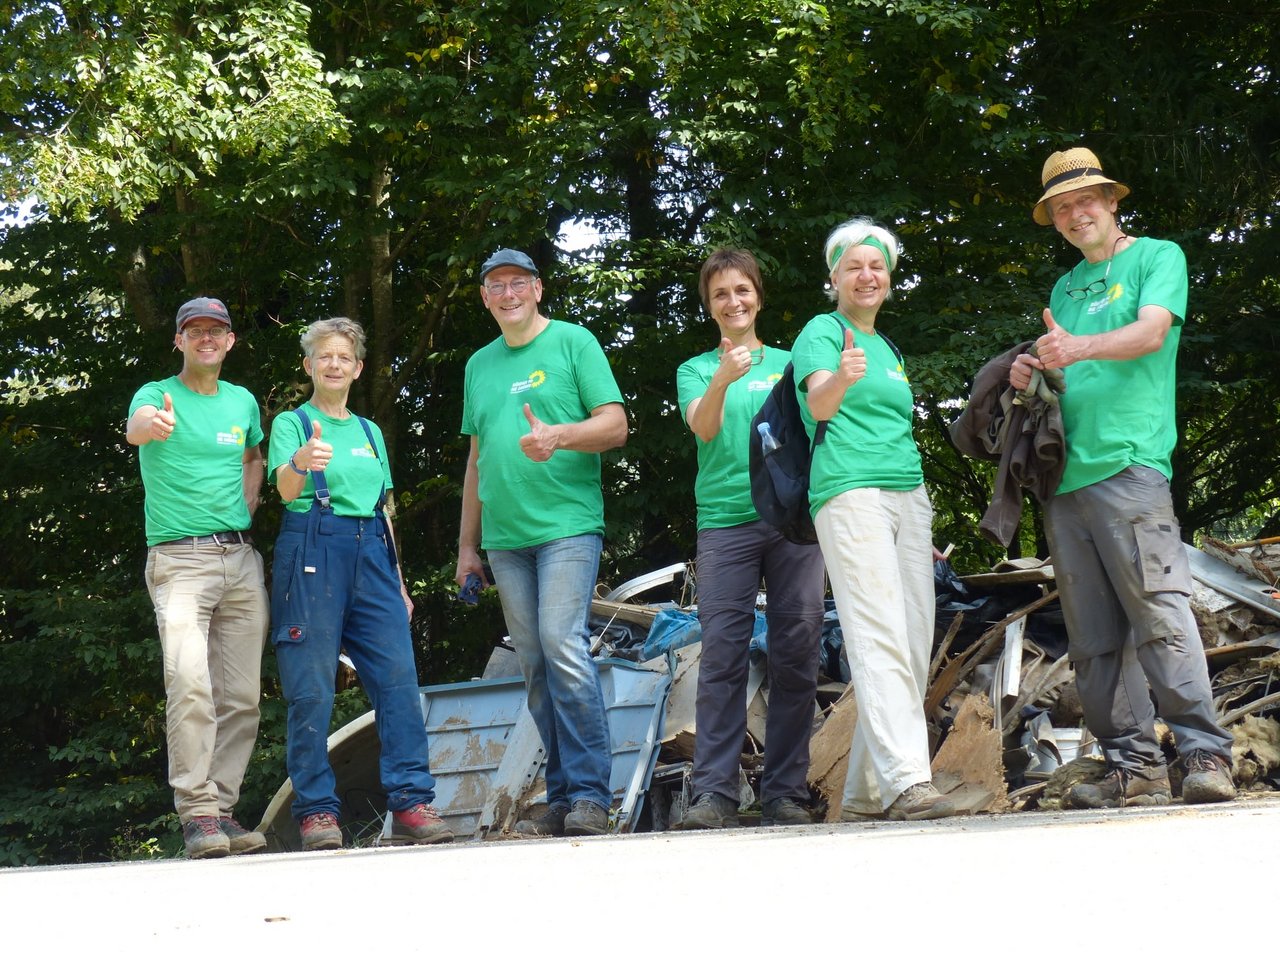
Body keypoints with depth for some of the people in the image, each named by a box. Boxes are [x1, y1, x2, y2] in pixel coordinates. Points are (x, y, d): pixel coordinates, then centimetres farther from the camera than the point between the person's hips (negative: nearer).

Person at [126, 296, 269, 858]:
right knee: (190, 681, -21)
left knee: (241, 696, 2)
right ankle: (196, 812, -19)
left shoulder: (243, 402, 15)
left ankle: (222, 810, 9)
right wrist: (150, 425, -49)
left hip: (242, 559, 5)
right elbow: (136, 428, -24)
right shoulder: (157, 396, 0)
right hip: (179, 559, -5)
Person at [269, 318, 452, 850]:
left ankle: (412, 804, -10)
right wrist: (301, 462, -33)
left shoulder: (370, 432, 23)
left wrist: (399, 583, 18)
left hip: (372, 555, 4)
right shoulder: (292, 422, 8)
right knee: (311, 689, -7)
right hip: (312, 551, -4)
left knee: (399, 677, -8)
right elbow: (285, 488, -10)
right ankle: (317, 810, -3)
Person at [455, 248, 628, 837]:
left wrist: (559, 435, -22)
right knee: (534, 666, 4)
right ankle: (562, 798, 7)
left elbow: (615, 426, -3)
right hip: (505, 538, 6)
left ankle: (590, 793, -14)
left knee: (563, 644, -17)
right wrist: (467, 543, 20)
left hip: (568, 524, -5)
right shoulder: (479, 364, 19)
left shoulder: (573, 342, 3)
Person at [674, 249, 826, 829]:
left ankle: (786, 793, 1)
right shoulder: (695, 369, 13)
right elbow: (704, 428, -5)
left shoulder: (789, 362, 17)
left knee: (796, 653, -3)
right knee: (722, 653, -9)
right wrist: (722, 381, -25)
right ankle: (714, 794, -12)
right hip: (725, 520, -1)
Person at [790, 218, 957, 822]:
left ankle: (866, 792, 5)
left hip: (908, 496, 8)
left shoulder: (887, 347, 25)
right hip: (849, 493, -8)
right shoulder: (822, 332, 3)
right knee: (880, 641, -18)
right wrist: (841, 377, -39)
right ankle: (905, 780, -27)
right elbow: (818, 404, -16)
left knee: (913, 647, 1)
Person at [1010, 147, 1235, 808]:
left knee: (1159, 616, -16)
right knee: (1093, 639, 2)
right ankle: (1133, 766, 4)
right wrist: (1028, 373, 3)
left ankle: (1206, 755, -15)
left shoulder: (1158, 257, 7)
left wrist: (1079, 349, -28)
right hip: (1064, 480, 7)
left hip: (1128, 464, -7)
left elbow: (1152, 332, -10)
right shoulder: (1064, 287, 25)